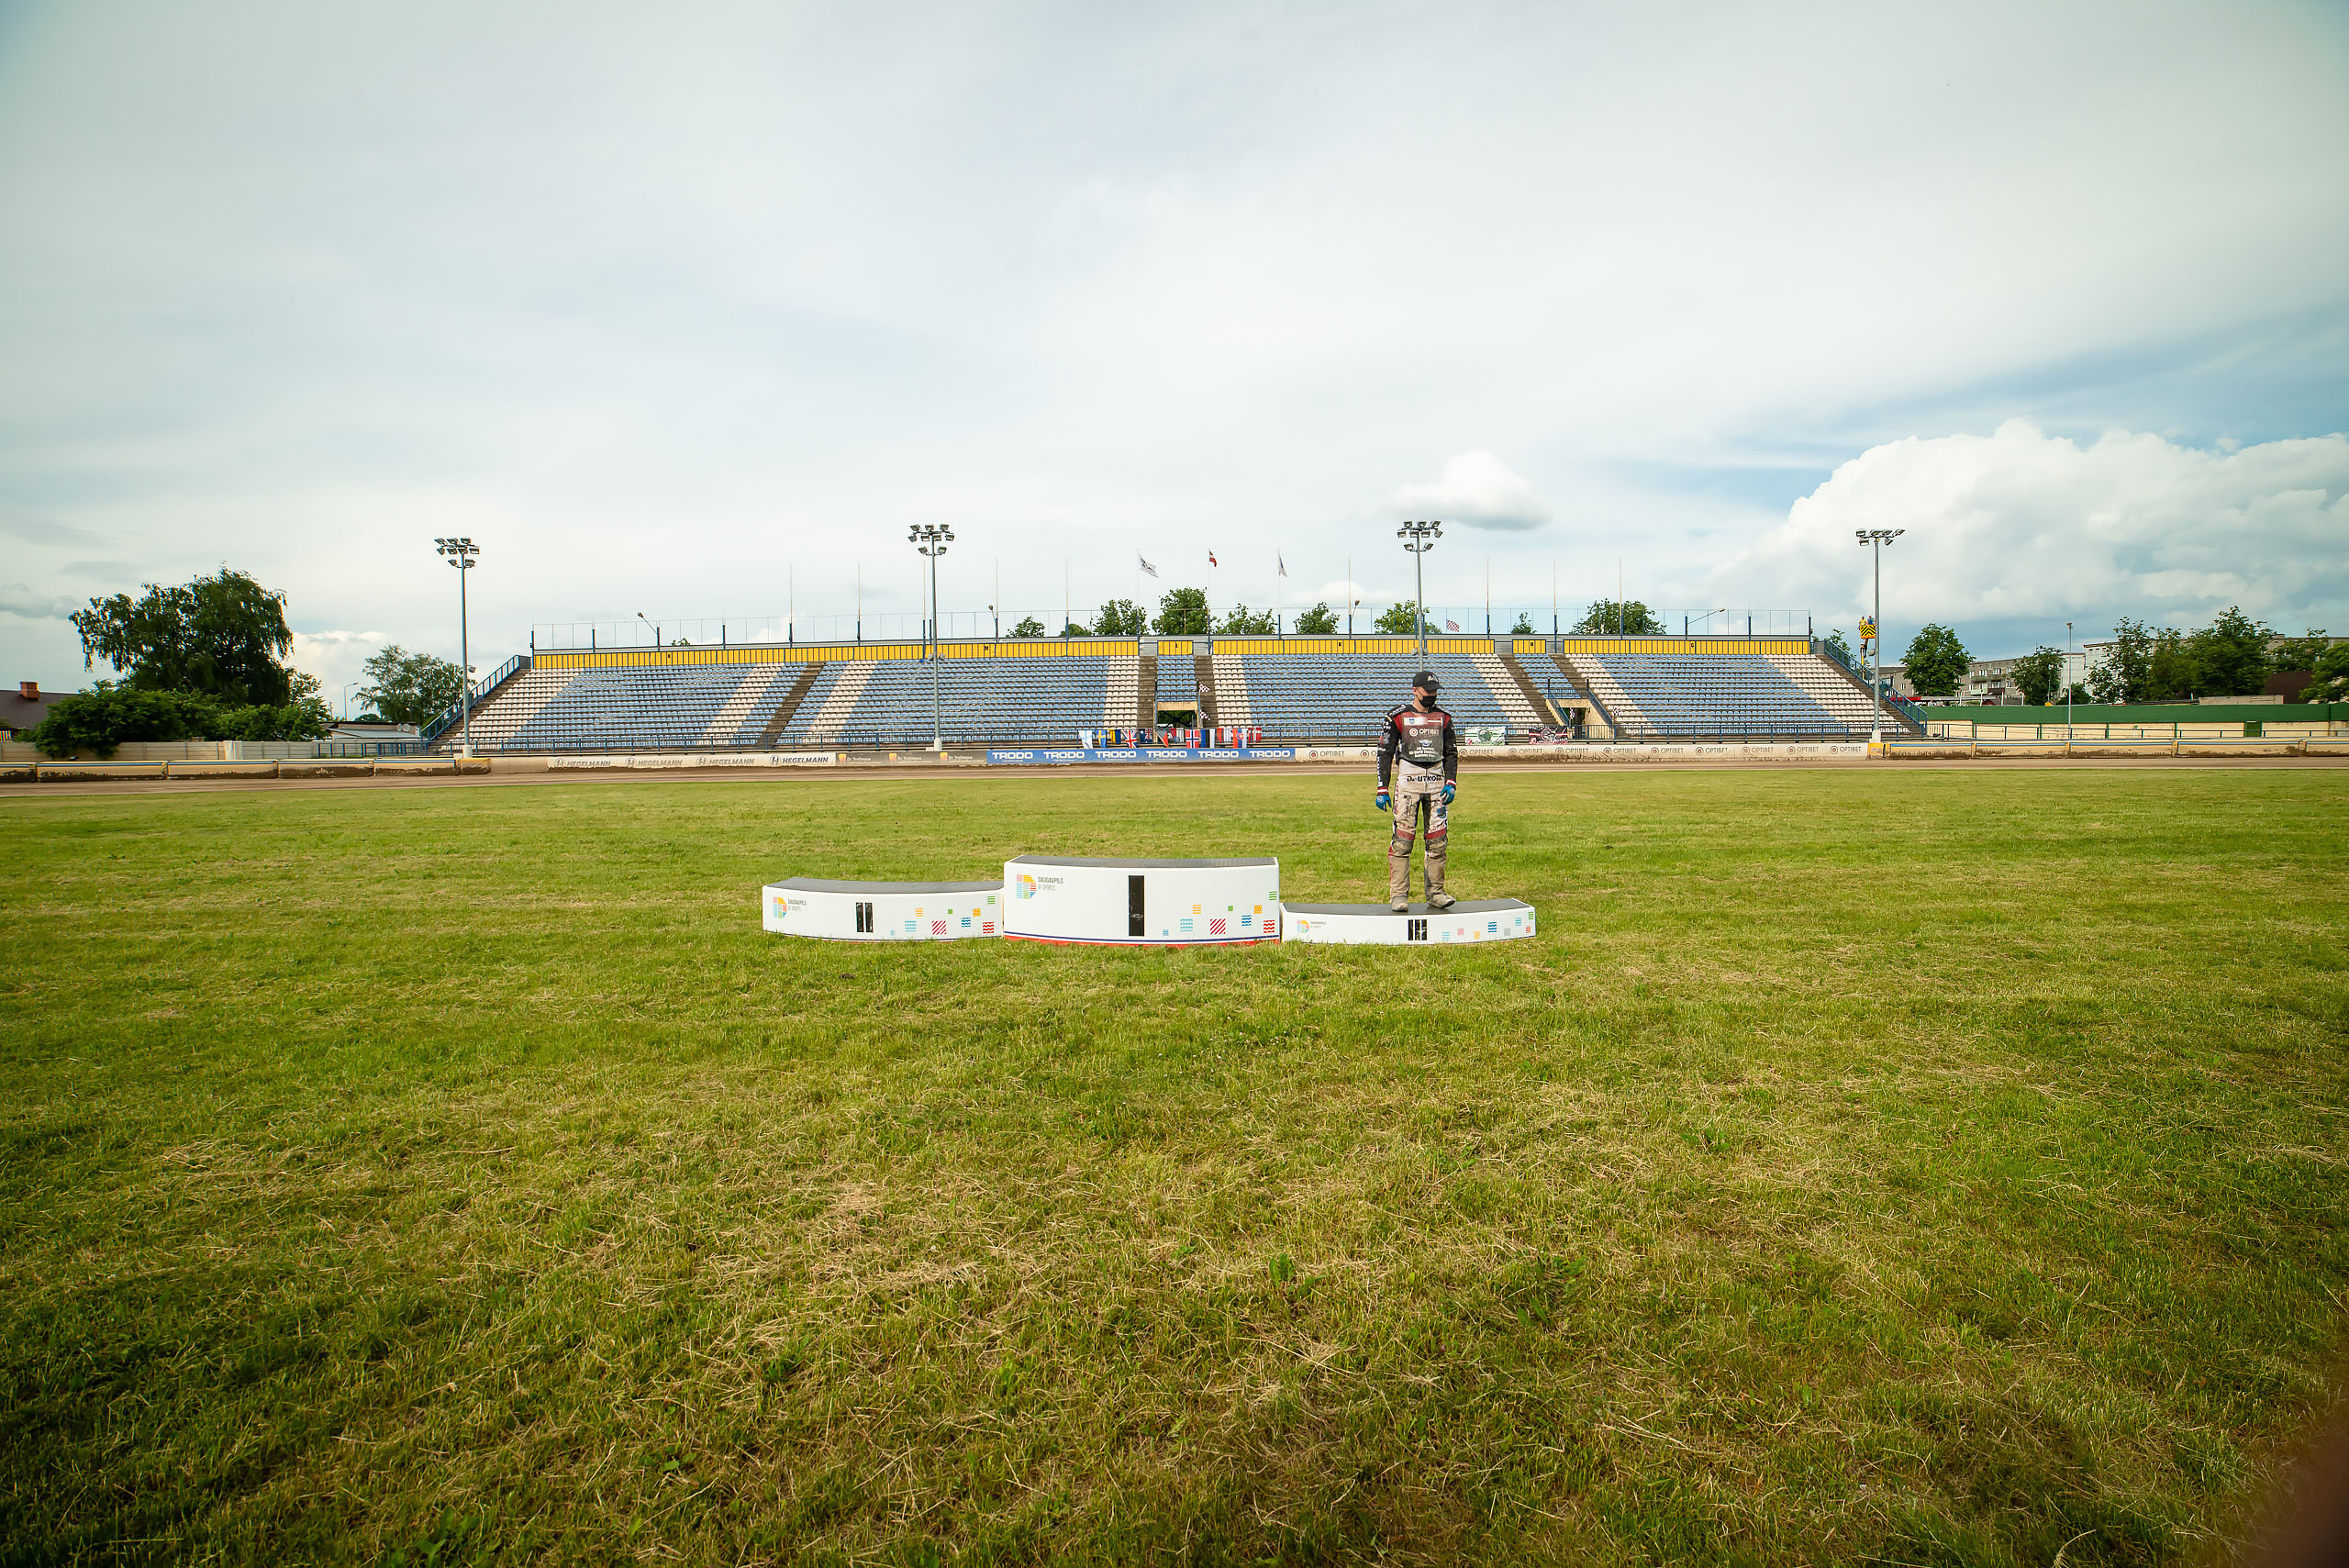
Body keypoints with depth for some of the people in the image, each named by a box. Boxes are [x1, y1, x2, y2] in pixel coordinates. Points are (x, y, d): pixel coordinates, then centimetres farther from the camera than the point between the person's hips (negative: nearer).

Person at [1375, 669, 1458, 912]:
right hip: (1407, 782, -3)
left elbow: (1451, 753, 16)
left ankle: (1435, 893, 12)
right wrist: (1382, 790, -3)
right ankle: (1398, 894, -3)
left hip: (1437, 784, 4)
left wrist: (1451, 783, 1)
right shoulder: (1398, 716, 1)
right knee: (1402, 841, -7)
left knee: (1438, 841, 3)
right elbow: (1385, 754, 2)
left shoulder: (1443, 717, 12)